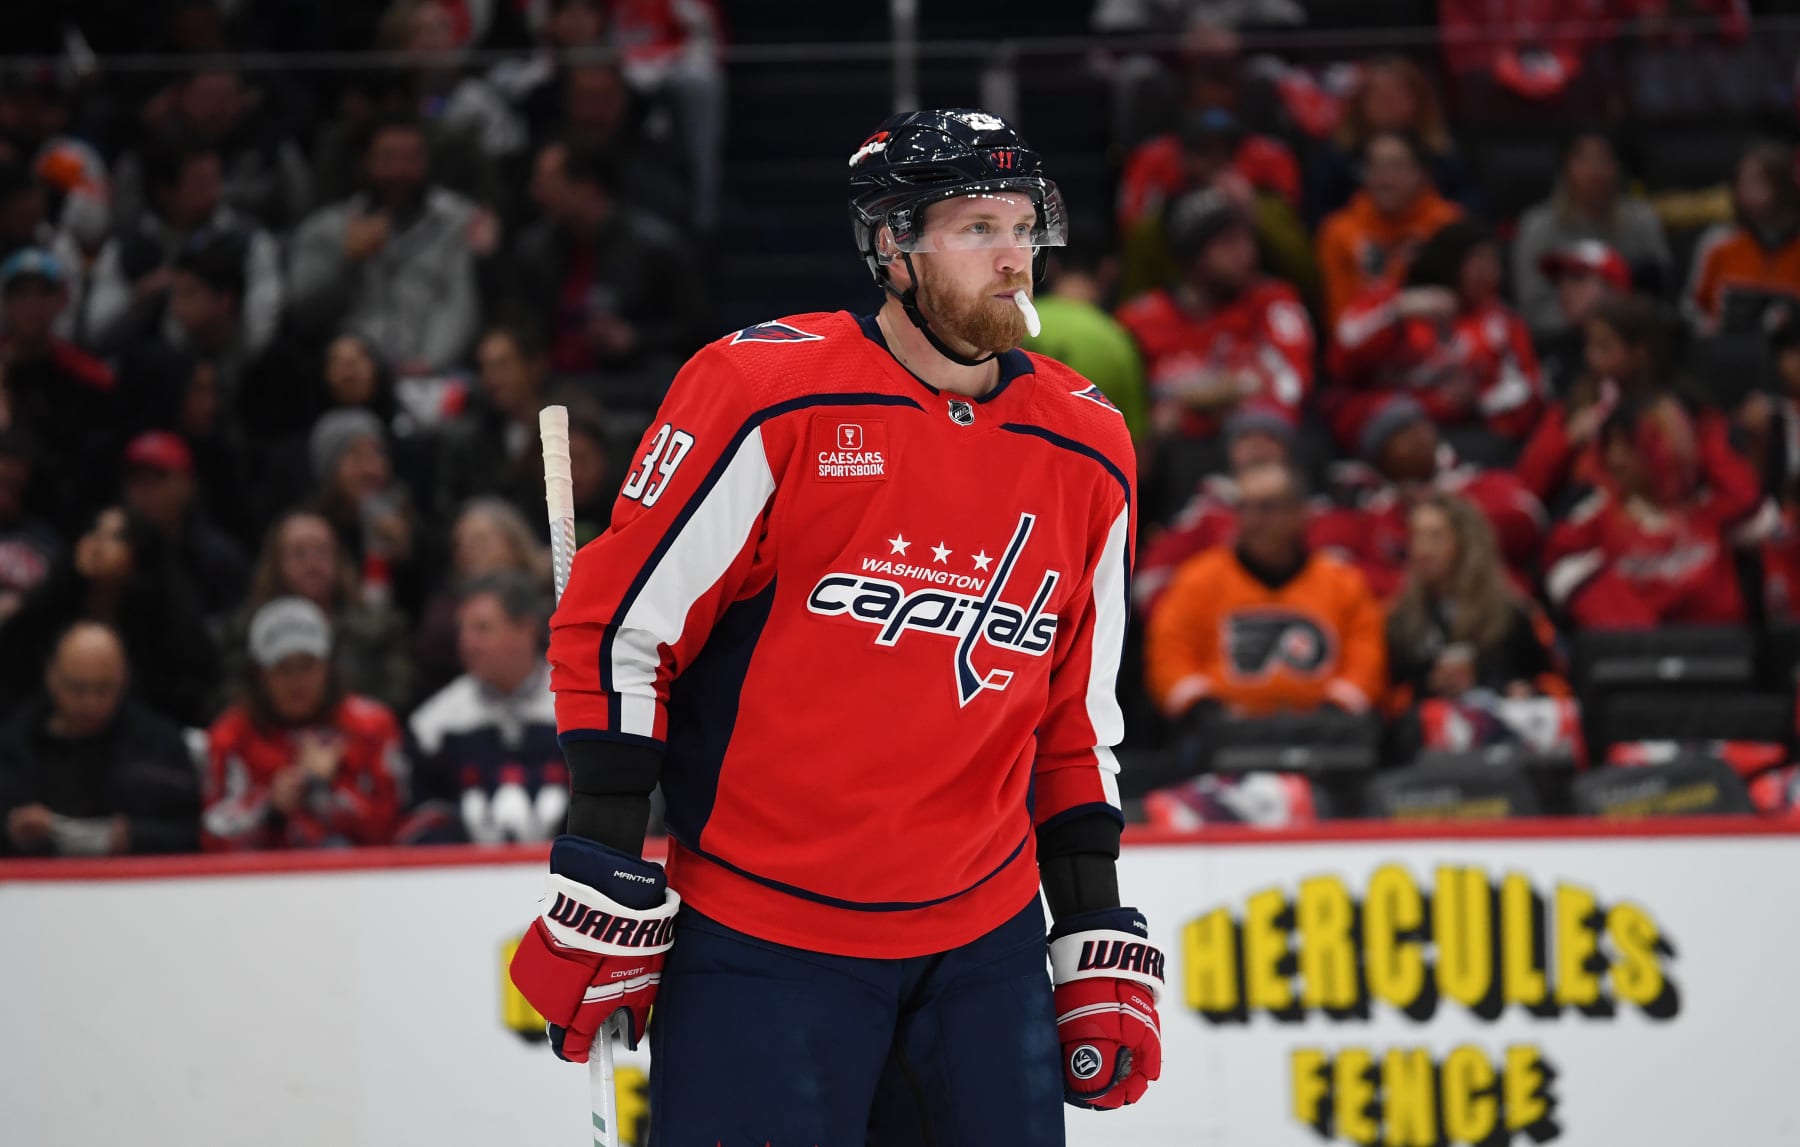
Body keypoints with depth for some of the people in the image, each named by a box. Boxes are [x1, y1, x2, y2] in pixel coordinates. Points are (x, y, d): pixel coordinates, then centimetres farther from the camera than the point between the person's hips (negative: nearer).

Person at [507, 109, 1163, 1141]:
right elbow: (617, 624, -7)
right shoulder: (765, 394, -10)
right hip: (759, 935, -5)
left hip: (985, 943, 5)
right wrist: (606, 889, -10)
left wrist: (1101, 943, 11)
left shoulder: (1089, 451, 7)